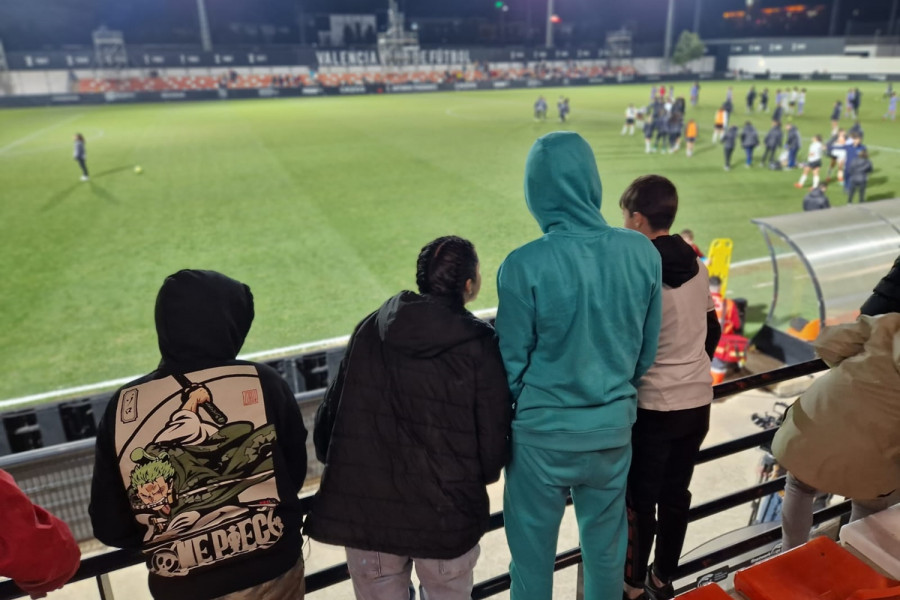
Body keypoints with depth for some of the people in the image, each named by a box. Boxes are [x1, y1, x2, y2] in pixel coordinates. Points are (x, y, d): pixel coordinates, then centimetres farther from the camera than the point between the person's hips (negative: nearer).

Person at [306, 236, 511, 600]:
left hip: (365, 506, 3)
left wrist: (345, 470, 18)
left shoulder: (370, 329, -3)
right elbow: (493, 436, -9)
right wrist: (481, 475, 13)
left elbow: (331, 413, 2)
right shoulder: (479, 346, -12)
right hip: (446, 513, -2)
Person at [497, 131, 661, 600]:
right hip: (613, 426, 4)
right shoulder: (643, 253, -9)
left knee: (532, 554, 17)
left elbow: (512, 361, -12)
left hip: (544, 431, -3)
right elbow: (647, 350, 2)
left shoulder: (525, 265, -22)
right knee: (606, 548, 23)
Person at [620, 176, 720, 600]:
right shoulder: (697, 267, 1)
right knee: (676, 495, 19)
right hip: (698, 401, 7)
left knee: (640, 501, 11)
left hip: (653, 407, -6)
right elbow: (711, 331, 11)